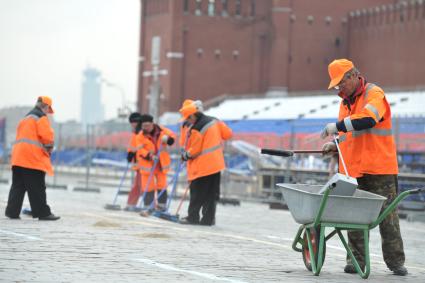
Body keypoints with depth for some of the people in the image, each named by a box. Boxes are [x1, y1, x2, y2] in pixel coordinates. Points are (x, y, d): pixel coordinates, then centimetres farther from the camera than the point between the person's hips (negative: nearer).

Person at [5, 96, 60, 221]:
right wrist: (49, 147, 5)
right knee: (37, 187, -5)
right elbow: (46, 135, -15)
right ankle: (43, 213, -4)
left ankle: (12, 211, 3)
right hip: (33, 158, -8)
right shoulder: (41, 117, -3)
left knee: (18, 186, 7)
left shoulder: (26, 118, 24)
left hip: (18, 157, 8)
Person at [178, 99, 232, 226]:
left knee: (197, 193, 2)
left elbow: (194, 150, -14)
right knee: (212, 194, 9)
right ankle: (208, 218, 10)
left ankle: (193, 217, 4)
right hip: (216, 163, 8)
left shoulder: (196, 129, -19)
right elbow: (227, 134, 11)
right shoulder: (214, 121, 4)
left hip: (202, 166, -8)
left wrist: (185, 155, 4)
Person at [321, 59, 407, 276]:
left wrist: (338, 126, -21)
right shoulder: (345, 101, 18)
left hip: (379, 169, -6)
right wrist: (335, 145, 10)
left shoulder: (374, 93, -6)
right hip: (352, 170, 6)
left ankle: (395, 261, 4)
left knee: (387, 216, -2)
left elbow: (367, 119, -25)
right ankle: (356, 260, 8)